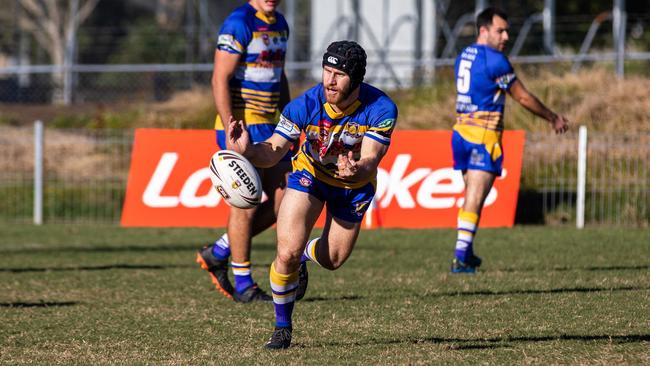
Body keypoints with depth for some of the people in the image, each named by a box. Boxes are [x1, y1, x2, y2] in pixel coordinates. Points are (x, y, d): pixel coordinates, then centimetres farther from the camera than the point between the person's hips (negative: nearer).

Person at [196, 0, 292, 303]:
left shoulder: (280, 24, 14)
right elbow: (220, 79, -18)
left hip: (268, 127, 9)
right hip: (241, 127, -9)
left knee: (285, 201, 5)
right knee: (246, 204, -4)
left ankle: (217, 254, 17)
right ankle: (243, 286, 5)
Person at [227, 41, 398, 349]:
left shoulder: (381, 109, -31)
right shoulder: (305, 105, -30)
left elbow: (370, 161, -35)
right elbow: (273, 152, -26)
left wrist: (357, 170, -60)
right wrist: (248, 150, -48)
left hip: (355, 183, 1)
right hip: (310, 173, -1)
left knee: (333, 259, 15)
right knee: (287, 253, -17)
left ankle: (305, 256, 55)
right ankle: (282, 326, 8)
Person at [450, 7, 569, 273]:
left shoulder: (463, 57, 14)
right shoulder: (494, 60, -11)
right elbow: (523, 98, -3)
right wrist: (554, 119, 9)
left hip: (461, 131, 8)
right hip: (483, 135, -8)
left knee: (471, 196, 17)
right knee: (475, 199, -10)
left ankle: (466, 253, 21)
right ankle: (461, 257, -16)